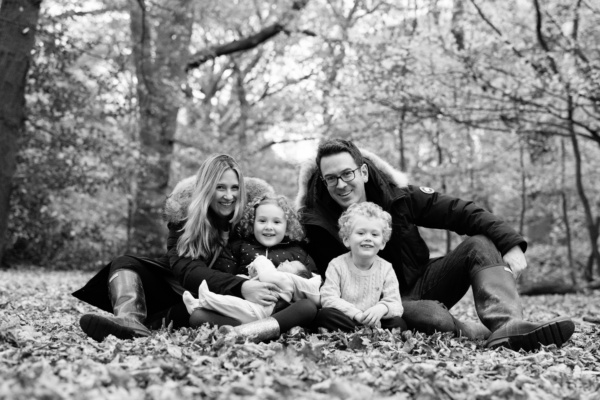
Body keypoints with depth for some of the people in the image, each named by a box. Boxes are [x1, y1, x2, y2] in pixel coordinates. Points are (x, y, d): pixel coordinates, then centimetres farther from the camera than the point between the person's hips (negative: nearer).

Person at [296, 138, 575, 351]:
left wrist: (510, 243, -18)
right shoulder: (316, 224, -12)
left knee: (479, 245, -17)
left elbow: (460, 212, -7)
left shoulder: (396, 197, -6)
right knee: (436, 319, -37)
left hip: (421, 284, 4)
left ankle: (506, 324, -38)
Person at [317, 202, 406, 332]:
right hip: (347, 320, 0)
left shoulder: (386, 269, 2)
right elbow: (328, 299, -12)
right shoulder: (337, 265, -3)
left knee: (399, 323, -23)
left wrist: (383, 308, -29)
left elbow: (396, 305, -4)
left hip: (375, 322, 1)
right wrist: (356, 314, -25)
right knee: (324, 315, -30)